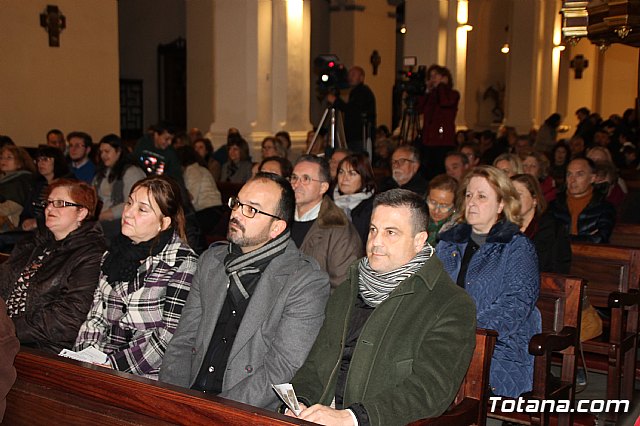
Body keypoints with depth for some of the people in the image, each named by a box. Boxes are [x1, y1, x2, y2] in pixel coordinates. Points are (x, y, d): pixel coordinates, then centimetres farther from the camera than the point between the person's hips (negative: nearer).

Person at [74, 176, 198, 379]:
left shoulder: (182, 262, -7)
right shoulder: (113, 255, 15)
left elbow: (169, 336, -12)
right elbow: (96, 318, 15)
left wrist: (113, 364, -15)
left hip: (150, 375, -6)